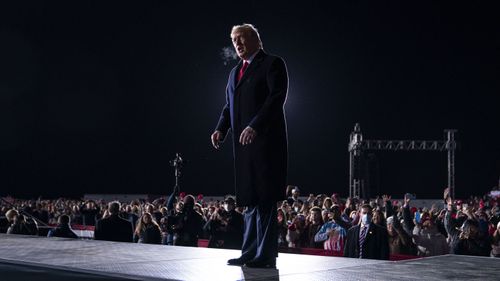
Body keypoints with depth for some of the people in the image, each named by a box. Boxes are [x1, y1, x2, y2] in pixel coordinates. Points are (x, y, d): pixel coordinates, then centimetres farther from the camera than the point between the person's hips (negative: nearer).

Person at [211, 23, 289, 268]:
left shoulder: (273, 64, 0)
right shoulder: (235, 72, 23)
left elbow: (277, 97, -13)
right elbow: (229, 105, 21)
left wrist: (255, 126, -23)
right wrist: (221, 129, 2)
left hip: (265, 139, -7)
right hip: (243, 142, 7)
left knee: (265, 198, -7)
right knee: (249, 198, 8)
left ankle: (266, 255, -4)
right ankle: (250, 252, 12)